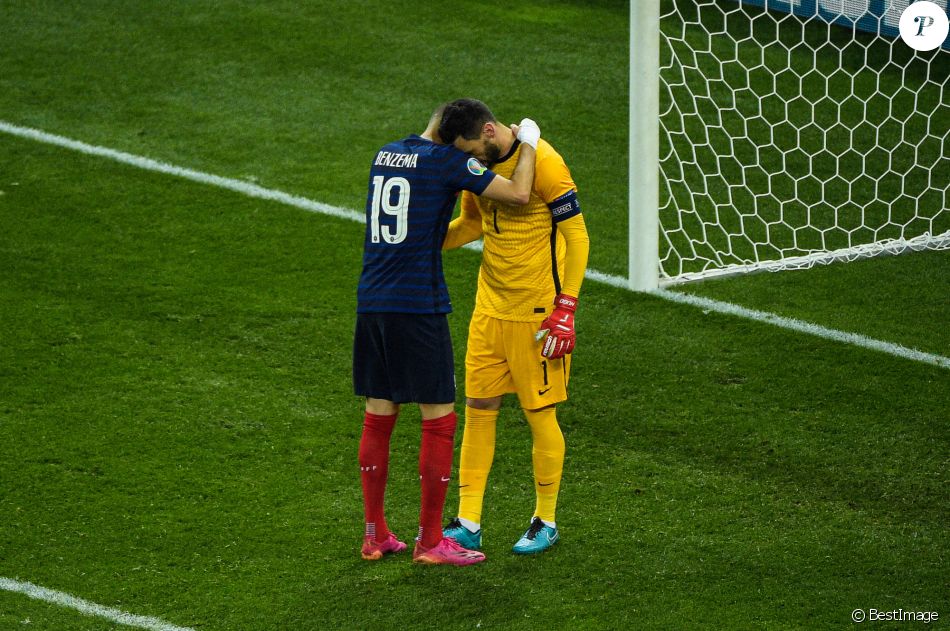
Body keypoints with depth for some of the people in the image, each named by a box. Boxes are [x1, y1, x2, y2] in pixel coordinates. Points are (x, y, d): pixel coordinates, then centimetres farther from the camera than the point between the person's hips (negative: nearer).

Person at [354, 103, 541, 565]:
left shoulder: (385, 155, 14)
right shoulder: (447, 160, -8)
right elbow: (517, 194, -11)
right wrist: (528, 142, 6)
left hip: (372, 302, 7)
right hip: (419, 304, -7)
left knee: (377, 418, 13)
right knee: (439, 420, 2)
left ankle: (375, 535, 18)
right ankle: (430, 541, 5)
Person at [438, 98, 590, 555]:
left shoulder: (542, 163, -18)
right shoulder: (478, 166, 4)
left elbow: (577, 238, -15)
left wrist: (565, 310, -18)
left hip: (536, 314, -7)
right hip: (489, 310, 7)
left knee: (540, 415, 2)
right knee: (478, 409, 6)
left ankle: (546, 522, 17)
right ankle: (468, 524, 11)